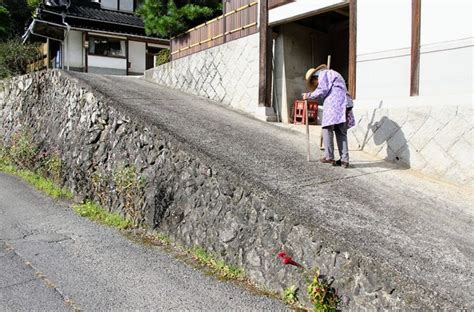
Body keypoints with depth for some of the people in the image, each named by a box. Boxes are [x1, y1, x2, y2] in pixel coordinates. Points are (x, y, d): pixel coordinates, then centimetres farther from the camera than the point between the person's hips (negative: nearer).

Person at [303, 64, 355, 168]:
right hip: (344, 104, 9)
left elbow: (322, 91, -6)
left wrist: (309, 95, 5)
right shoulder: (333, 75, 34)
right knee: (341, 133, 5)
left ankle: (329, 157, -7)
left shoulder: (324, 74, 7)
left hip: (334, 104, -9)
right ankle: (344, 159, 1)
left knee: (327, 128, -4)